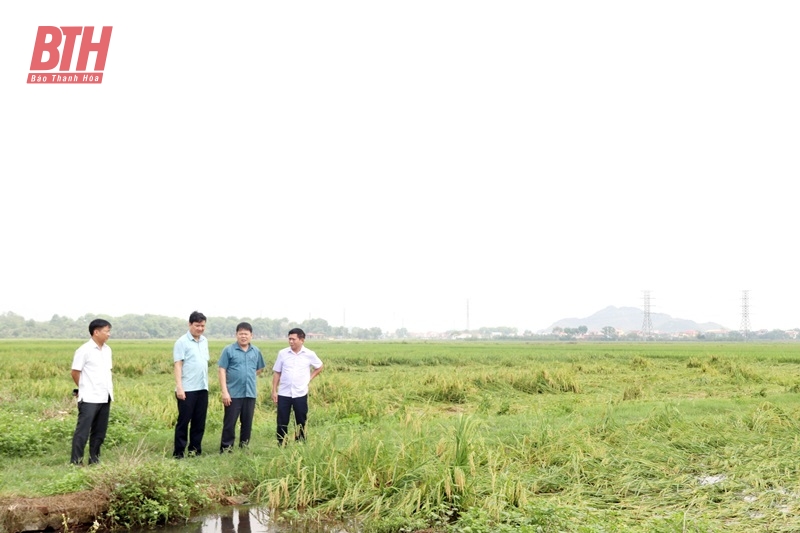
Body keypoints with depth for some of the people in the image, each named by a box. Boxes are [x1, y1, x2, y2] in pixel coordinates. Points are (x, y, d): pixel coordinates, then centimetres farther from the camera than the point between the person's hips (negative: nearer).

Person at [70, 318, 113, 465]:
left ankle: (94, 459, 20)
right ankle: (76, 461, 0)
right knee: (83, 431, -5)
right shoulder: (84, 351, -10)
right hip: (89, 398, -7)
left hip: (105, 398, 7)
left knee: (99, 432, 11)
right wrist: (85, 389, 4)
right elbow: (75, 372, -5)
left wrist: (110, 388, 10)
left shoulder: (107, 350, 11)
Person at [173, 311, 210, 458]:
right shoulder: (182, 342, -7)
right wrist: (179, 387, -17)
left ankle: (195, 450, 18)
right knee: (183, 421, 0)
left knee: (199, 422, 9)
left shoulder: (204, 341, 12)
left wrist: (206, 382, 13)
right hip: (187, 389, -6)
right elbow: (177, 365, -10)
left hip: (202, 388, 6)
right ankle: (178, 452, 8)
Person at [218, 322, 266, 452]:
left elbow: (259, 369, 24)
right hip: (233, 394, -4)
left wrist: (249, 377, 9)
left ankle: (244, 448, 22)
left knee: (247, 423, 11)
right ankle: (225, 449, 8)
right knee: (230, 423, 0)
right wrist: (224, 391, -13)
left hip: (250, 393, 4)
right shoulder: (229, 350, -5)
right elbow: (222, 370, -7)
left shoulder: (256, 352, 7)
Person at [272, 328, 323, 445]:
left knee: (301, 422, 8)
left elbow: (319, 367, 15)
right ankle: (281, 446, 14)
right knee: (282, 423, 3)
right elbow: (276, 373, 4)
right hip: (283, 394, 0)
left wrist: (309, 378, 3)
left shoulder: (309, 354, -3)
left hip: (301, 394, 0)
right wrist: (274, 391, 0)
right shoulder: (282, 353, -2)